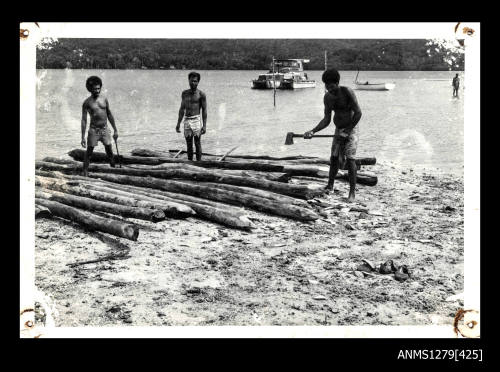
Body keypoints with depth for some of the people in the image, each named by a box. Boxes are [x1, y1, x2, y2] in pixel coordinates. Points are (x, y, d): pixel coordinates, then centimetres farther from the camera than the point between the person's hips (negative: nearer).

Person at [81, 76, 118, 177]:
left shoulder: (104, 99, 4)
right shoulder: (87, 102, -6)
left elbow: (109, 115, 12)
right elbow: (84, 120, -6)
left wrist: (115, 130, 11)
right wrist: (83, 137, -10)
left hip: (105, 129, 3)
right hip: (94, 130, -3)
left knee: (110, 152, 4)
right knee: (89, 152, 0)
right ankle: (85, 173, 5)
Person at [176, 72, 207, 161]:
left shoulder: (201, 94, -2)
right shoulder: (184, 93, 11)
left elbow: (204, 110, -3)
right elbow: (182, 109, 17)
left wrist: (204, 125, -9)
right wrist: (178, 124, 14)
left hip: (196, 120, -4)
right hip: (186, 120, 4)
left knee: (197, 143, -4)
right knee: (189, 145, 7)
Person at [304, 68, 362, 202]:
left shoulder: (347, 92, -18)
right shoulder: (327, 97, 0)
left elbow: (358, 112, -18)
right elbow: (326, 120, 2)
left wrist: (348, 130, -20)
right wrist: (313, 131, -11)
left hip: (351, 129, -6)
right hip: (338, 130, 6)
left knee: (350, 159, -13)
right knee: (334, 158, 6)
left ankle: (352, 192, -9)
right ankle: (329, 186, 21)